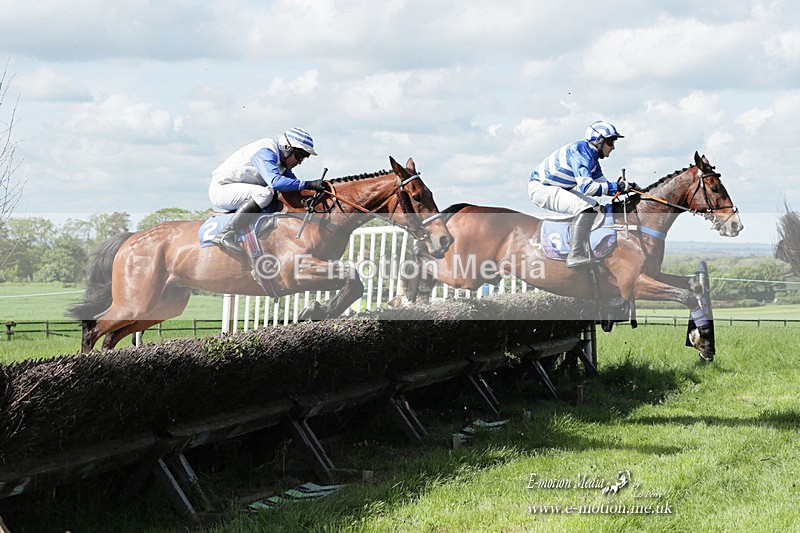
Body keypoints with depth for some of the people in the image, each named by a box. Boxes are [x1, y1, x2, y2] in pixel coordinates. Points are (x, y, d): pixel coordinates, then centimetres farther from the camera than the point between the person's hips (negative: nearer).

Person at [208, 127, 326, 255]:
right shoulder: (266, 152, -22)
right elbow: (275, 181, -36)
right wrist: (308, 184, -39)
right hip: (221, 188, -10)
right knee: (265, 193, -32)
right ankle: (225, 235, -36)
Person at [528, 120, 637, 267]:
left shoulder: (592, 156, 10)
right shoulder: (580, 152, -21)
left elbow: (602, 184, 13)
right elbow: (586, 187, -31)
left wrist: (627, 187, -3)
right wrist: (617, 187, -26)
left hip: (556, 189, 11)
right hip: (540, 188, -11)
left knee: (594, 206, 15)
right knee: (585, 208, -24)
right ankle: (575, 256, -24)